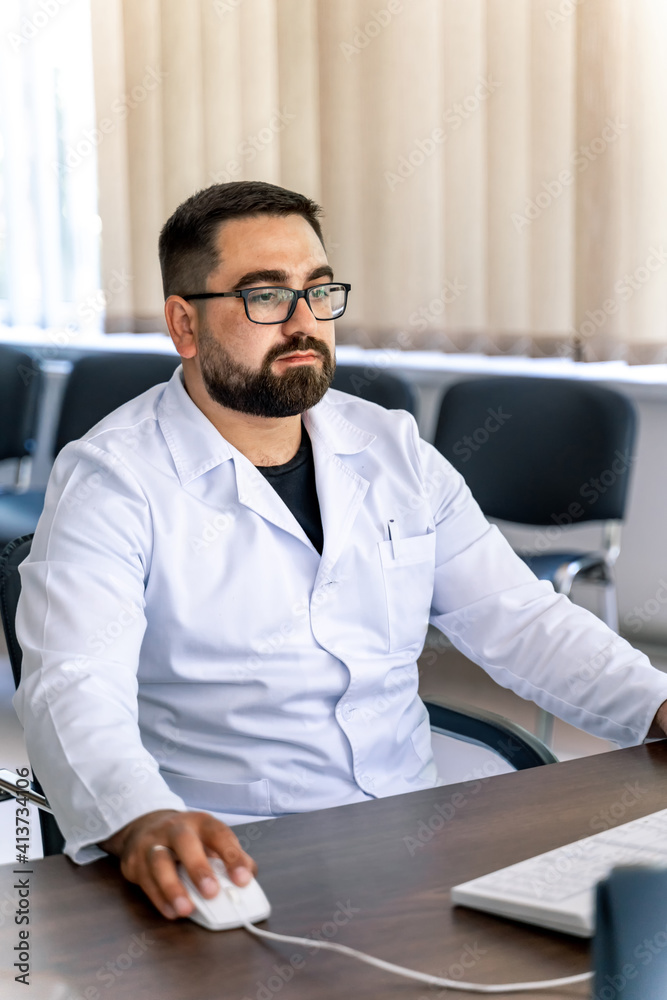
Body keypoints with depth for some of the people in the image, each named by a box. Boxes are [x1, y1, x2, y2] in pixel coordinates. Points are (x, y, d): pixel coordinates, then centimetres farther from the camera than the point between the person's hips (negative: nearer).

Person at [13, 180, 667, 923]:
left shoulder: (394, 450, 12)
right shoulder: (110, 480, -7)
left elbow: (518, 619, 12)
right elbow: (75, 689, -20)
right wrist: (142, 822, -41)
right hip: (233, 858, -5)